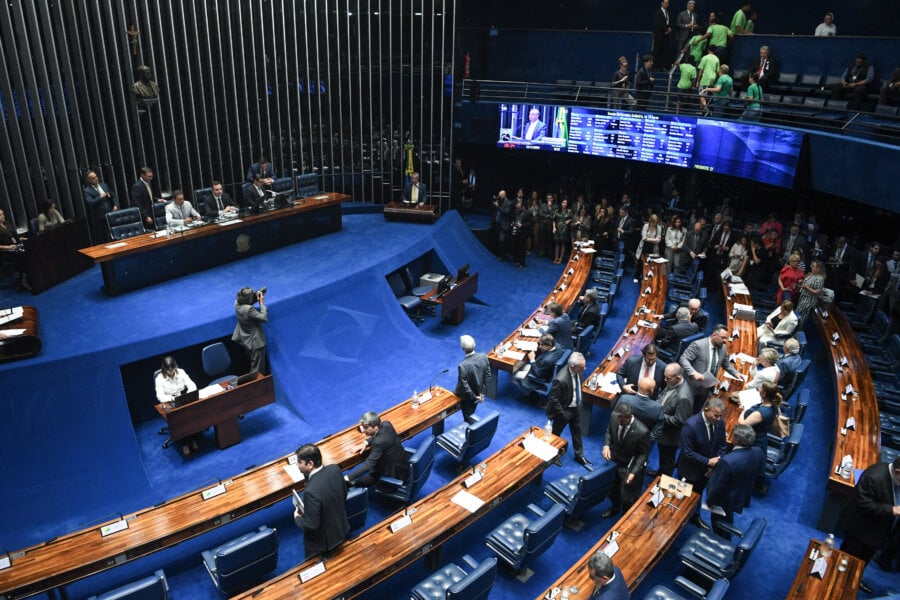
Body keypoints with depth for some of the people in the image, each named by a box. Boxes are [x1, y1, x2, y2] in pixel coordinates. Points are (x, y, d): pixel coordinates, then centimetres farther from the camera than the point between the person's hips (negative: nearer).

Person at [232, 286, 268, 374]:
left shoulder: (237, 303, -12)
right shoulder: (249, 309, -35)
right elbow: (264, 318, -28)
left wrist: (256, 298, -8)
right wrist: (262, 303, -23)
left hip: (244, 338, 9)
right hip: (255, 341, -9)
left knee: (251, 362, 31)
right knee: (257, 368, 8)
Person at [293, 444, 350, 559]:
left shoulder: (311, 491, -39)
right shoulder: (334, 469, -17)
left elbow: (311, 525, -28)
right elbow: (344, 494, 0)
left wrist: (297, 518, -9)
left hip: (323, 543, -6)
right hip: (342, 529, 6)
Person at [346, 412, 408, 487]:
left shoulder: (380, 442, -34)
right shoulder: (386, 424, -11)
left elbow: (369, 464, -33)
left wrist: (348, 478, -34)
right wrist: (365, 443, -5)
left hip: (395, 473, -9)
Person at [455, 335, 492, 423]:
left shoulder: (463, 366, -36)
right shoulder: (484, 356, -19)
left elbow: (464, 386, -27)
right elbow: (488, 376, -8)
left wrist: (474, 397, -11)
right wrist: (482, 393, 0)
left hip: (468, 397, -6)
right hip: (478, 393, 6)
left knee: (468, 417, 18)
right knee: (470, 414, 30)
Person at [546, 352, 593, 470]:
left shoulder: (577, 371, -16)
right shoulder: (560, 380, -38)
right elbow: (554, 399, -26)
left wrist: (579, 402, 11)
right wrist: (562, 414, -18)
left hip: (576, 407, 6)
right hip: (565, 410, -6)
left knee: (577, 431, 24)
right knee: (556, 433, 20)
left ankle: (579, 456, 46)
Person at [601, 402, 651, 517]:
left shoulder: (642, 431, -33)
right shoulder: (615, 416, -20)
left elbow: (643, 454, -17)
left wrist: (634, 472, -25)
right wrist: (606, 445, -16)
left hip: (630, 467, -5)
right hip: (614, 461, 5)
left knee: (627, 498, 11)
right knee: (612, 489, 26)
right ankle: (615, 508, 57)